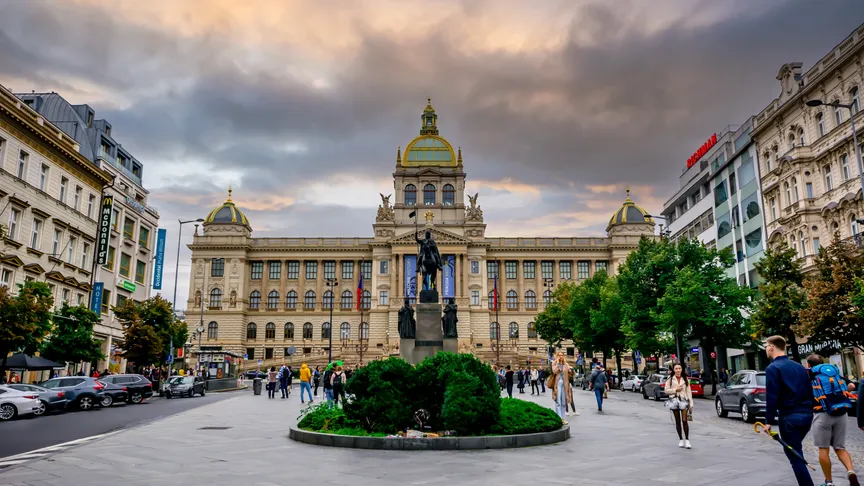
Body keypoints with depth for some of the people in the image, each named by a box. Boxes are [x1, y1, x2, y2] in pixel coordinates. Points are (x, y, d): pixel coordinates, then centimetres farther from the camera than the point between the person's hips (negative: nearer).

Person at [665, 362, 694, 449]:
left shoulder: (685, 379, 7)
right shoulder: (670, 379, 4)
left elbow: (689, 391, 5)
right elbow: (666, 390, 2)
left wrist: (691, 403, 1)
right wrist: (675, 389, -10)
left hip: (684, 400, -1)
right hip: (674, 400, 1)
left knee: (684, 420, -10)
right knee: (677, 421, 6)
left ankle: (687, 440, -4)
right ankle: (681, 439, 15)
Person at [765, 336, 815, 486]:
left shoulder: (773, 368, -10)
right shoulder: (799, 366, 12)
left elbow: (772, 396, -16)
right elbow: (810, 391, 16)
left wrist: (769, 420, -11)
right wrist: (808, 411, 23)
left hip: (789, 417, -7)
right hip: (806, 415, 8)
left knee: (794, 456, 0)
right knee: (796, 452, 23)